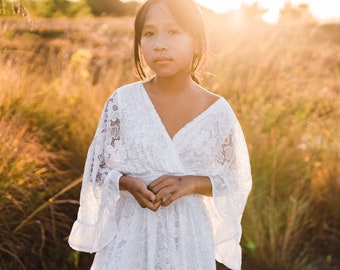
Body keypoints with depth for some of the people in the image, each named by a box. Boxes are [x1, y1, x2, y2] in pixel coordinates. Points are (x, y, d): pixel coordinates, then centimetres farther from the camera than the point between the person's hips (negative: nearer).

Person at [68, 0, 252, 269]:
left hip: (189, 242, 1)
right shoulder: (122, 102, -7)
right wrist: (128, 184, -18)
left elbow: (237, 181, 2)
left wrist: (191, 183, -15)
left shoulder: (217, 111, -6)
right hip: (129, 238, 0)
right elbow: (97, 170, 2)